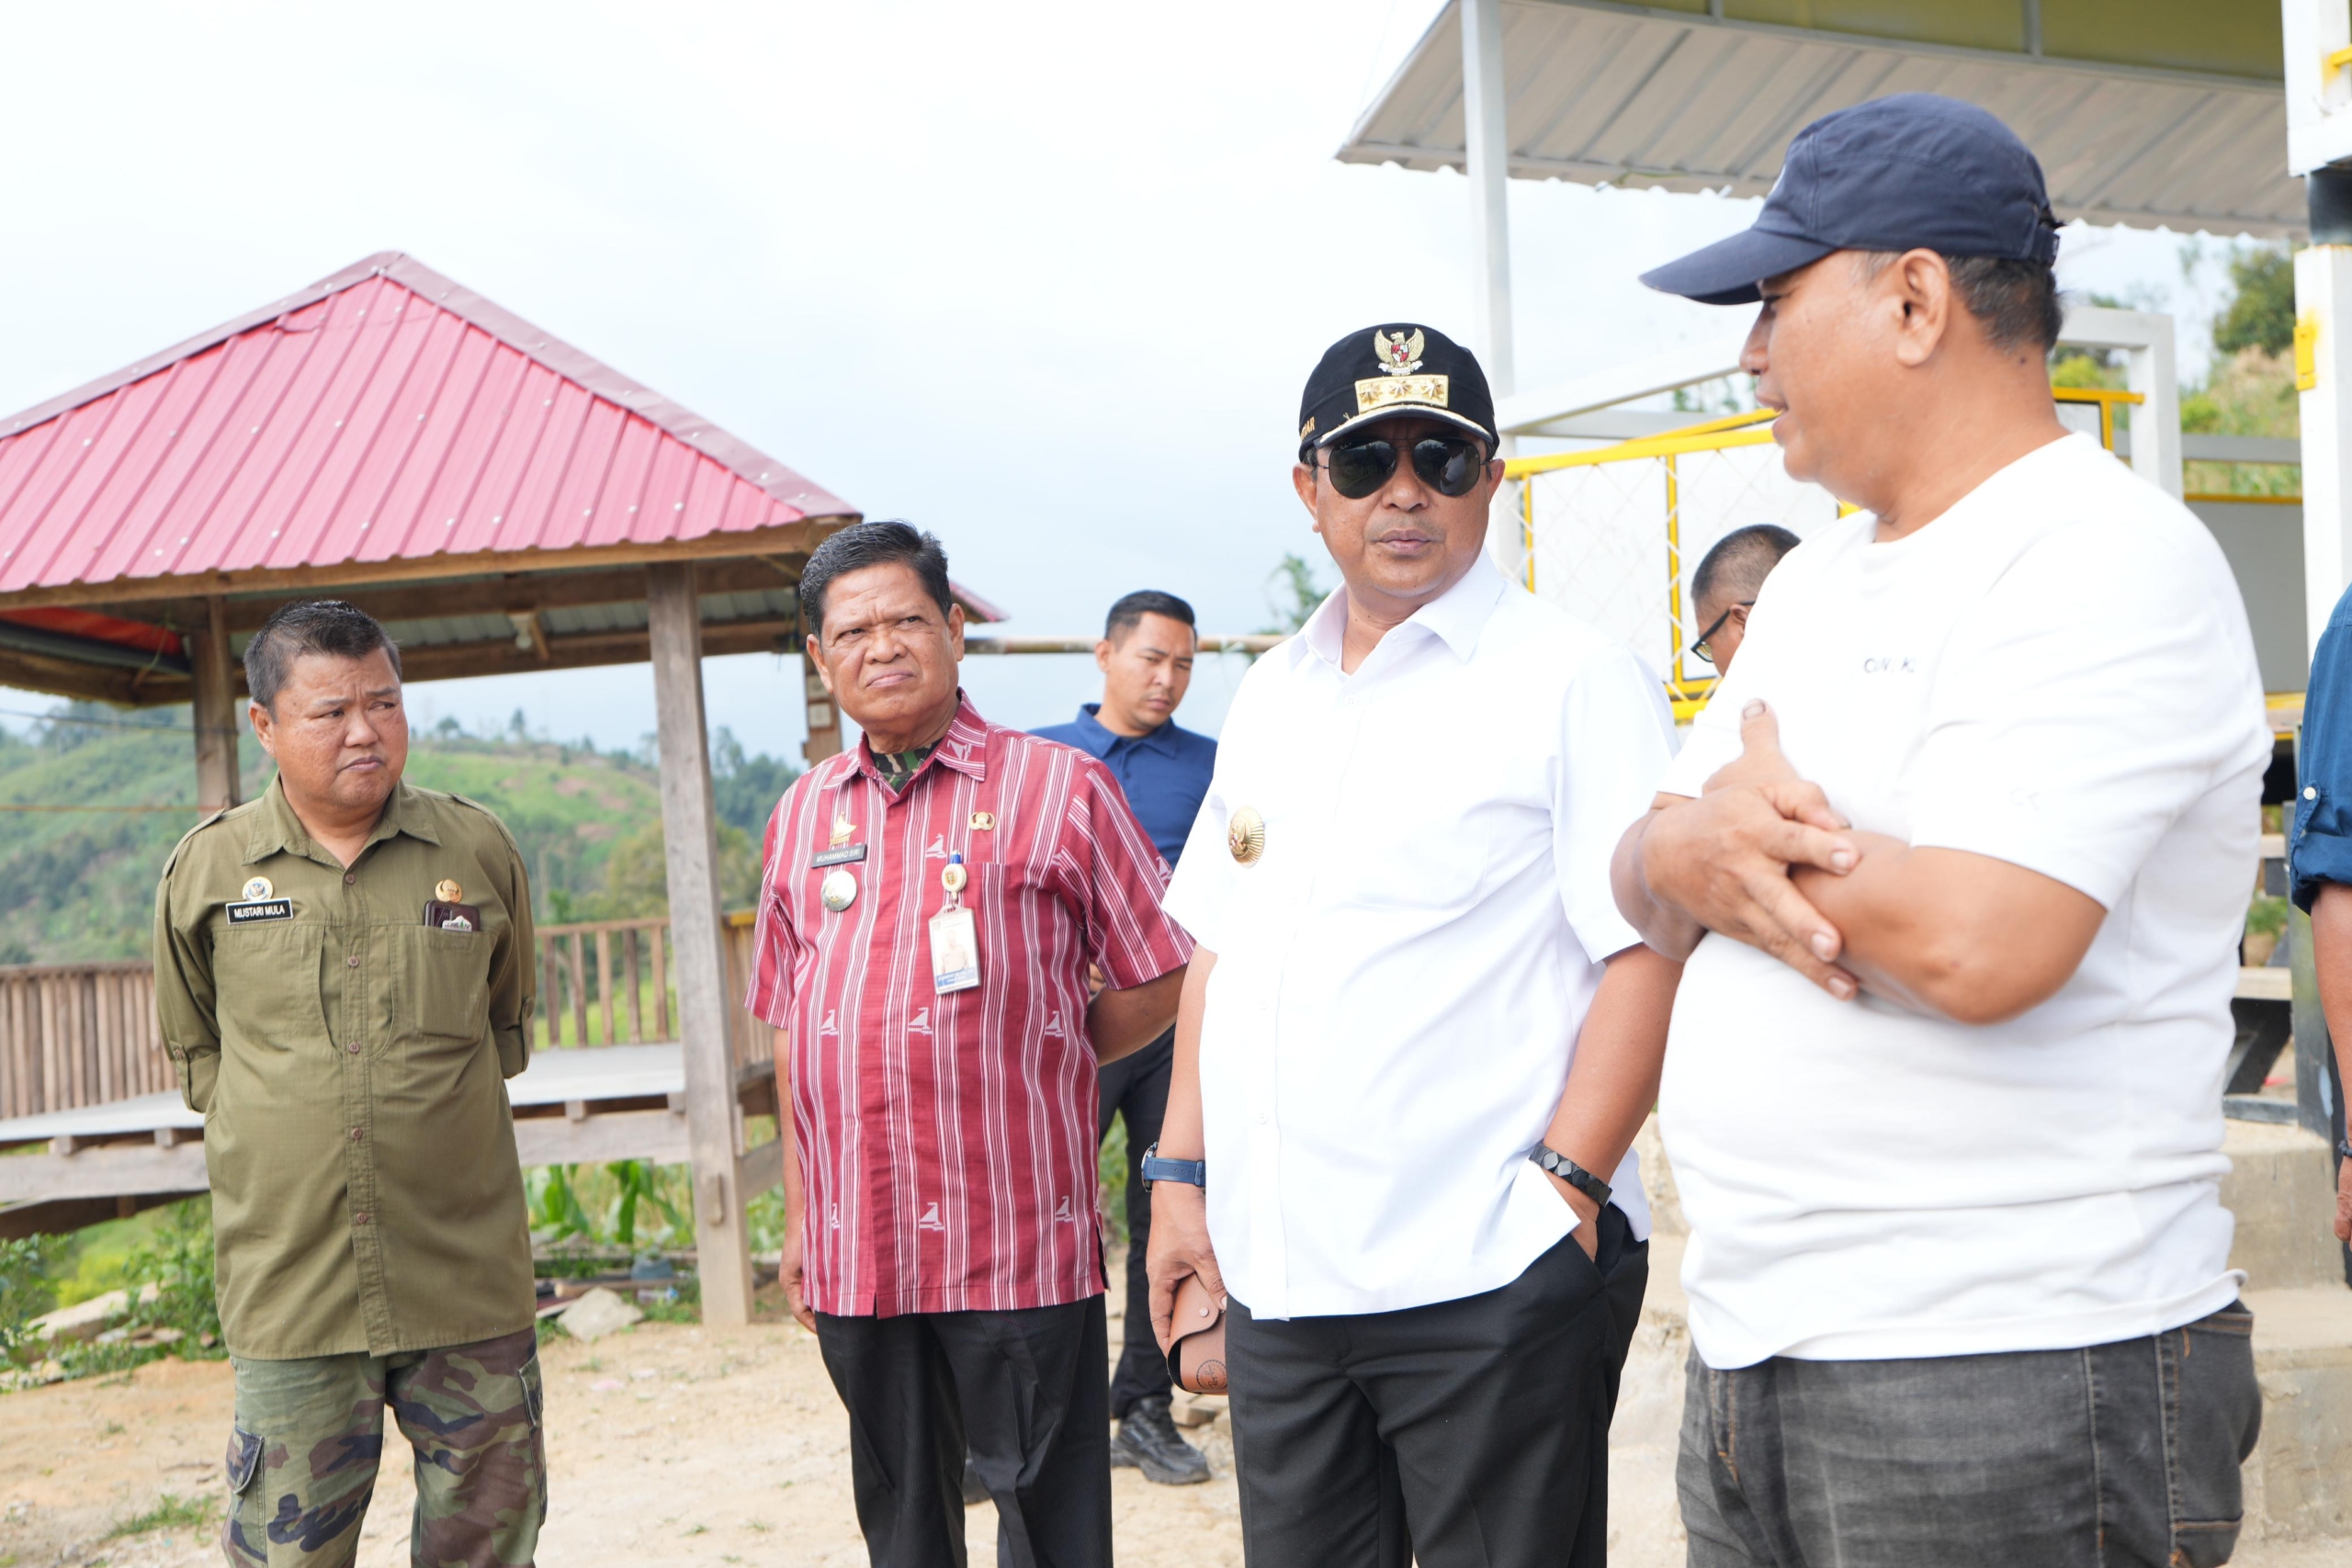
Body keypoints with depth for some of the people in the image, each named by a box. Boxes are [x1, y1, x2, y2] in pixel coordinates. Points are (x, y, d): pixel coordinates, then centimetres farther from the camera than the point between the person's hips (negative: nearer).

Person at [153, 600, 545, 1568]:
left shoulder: (479, 850, 4)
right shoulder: (204, 869, 3)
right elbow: (193, 1051, 18)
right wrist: (279, 1128, 9)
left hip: (468, 1281, 1)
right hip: (290, 1288, 0)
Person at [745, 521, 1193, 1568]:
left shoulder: (1058, 789, -3)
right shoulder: (802, 813, 12)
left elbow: (1161, 978, 0)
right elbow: (792, 1032, 16)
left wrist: (1027, 1063, -1)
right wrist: (798, 1215, 14)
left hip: (1016, 1240, -4)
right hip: (856, 1250, 5)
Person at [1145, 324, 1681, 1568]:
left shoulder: (1577, 680, -6)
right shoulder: (1270, 696, 15)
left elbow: (1649, 951, -12)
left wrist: (1562, 1186, -18)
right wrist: (1181, 1173, 12)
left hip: (1491, 1279, -6)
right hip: (1276, 1275, 6)